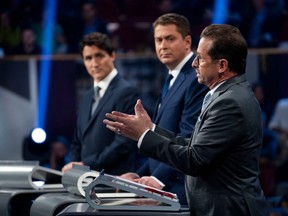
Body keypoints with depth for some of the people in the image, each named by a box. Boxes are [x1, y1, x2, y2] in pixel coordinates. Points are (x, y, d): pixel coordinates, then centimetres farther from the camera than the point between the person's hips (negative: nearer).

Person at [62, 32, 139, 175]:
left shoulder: (126, 92, -6)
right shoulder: (88, 97, 20)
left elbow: (124, 143, -15)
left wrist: (86, 165, -15)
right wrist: (73, 167, 4)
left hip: (114, 180, -7)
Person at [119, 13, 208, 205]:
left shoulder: (197, 79, -12)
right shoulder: (175, 80, 20)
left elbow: (188, 138, -20)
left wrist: (159, 178, -22)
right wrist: (141, 175, 10)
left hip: (181, 190, -9)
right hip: (163, 188, 9)